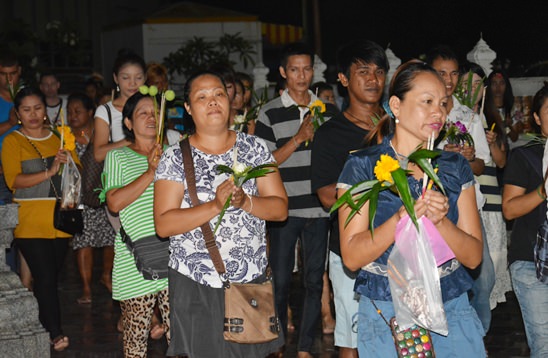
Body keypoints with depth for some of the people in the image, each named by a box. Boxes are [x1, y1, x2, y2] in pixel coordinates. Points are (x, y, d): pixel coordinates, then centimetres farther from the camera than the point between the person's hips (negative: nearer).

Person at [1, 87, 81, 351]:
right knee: (45, 278, -11)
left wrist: (68, 162, -7)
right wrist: (49, 172, -21)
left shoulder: (59, 138, 15)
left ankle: (41, 326, 18)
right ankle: (55, 333, -8)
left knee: (51, 277, 6)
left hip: (59, 219, 4)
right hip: (30, 222, -4)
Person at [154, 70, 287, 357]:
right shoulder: (175, 157, -3)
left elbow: (280, 209, 2)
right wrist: (215, 205, -21)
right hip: (197, 287, -2)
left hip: (252, 279, 2)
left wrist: (245, 202, -17)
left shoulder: (255, 148, 5)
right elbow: (163, 225, -11)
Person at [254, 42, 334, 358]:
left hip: (319, 207, 3)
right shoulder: (270, 114, -1)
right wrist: (299, 137, -15)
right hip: (284, 209, -3)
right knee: (281, 280, 4)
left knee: (315, 280, 7)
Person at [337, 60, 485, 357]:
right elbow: (351, 257, -11)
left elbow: (474, 256, 0)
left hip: (452, 310, 3)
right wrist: (401, 220, -25)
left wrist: (440, 221, -19)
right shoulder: (362, 167, -5)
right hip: (385, 313, -3)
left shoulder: (456, 168, 6)